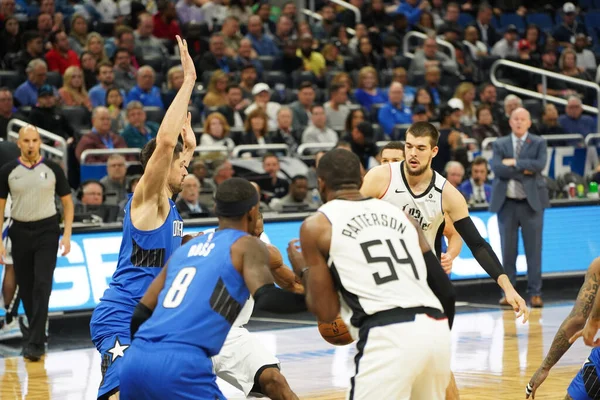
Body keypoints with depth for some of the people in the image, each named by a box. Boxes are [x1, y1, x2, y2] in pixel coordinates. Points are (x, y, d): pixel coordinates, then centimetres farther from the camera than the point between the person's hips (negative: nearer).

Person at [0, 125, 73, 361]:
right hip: (20, 232, 2)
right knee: (26, 289, 8)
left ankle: (34, 344, -14)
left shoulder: (52, 169, -1)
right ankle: (37, 336, 24)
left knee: (42, 286, -12)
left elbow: (67, 202, 6)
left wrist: (67, 234, -3)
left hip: (47, 231, -2)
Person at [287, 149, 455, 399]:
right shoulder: (399, 214, 22)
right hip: (436, 330, 6)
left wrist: (303, 271, 25)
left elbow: (326, 312, 7)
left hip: (388, 337, -6)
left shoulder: (316, 225, 9)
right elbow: (445, 290, 18)